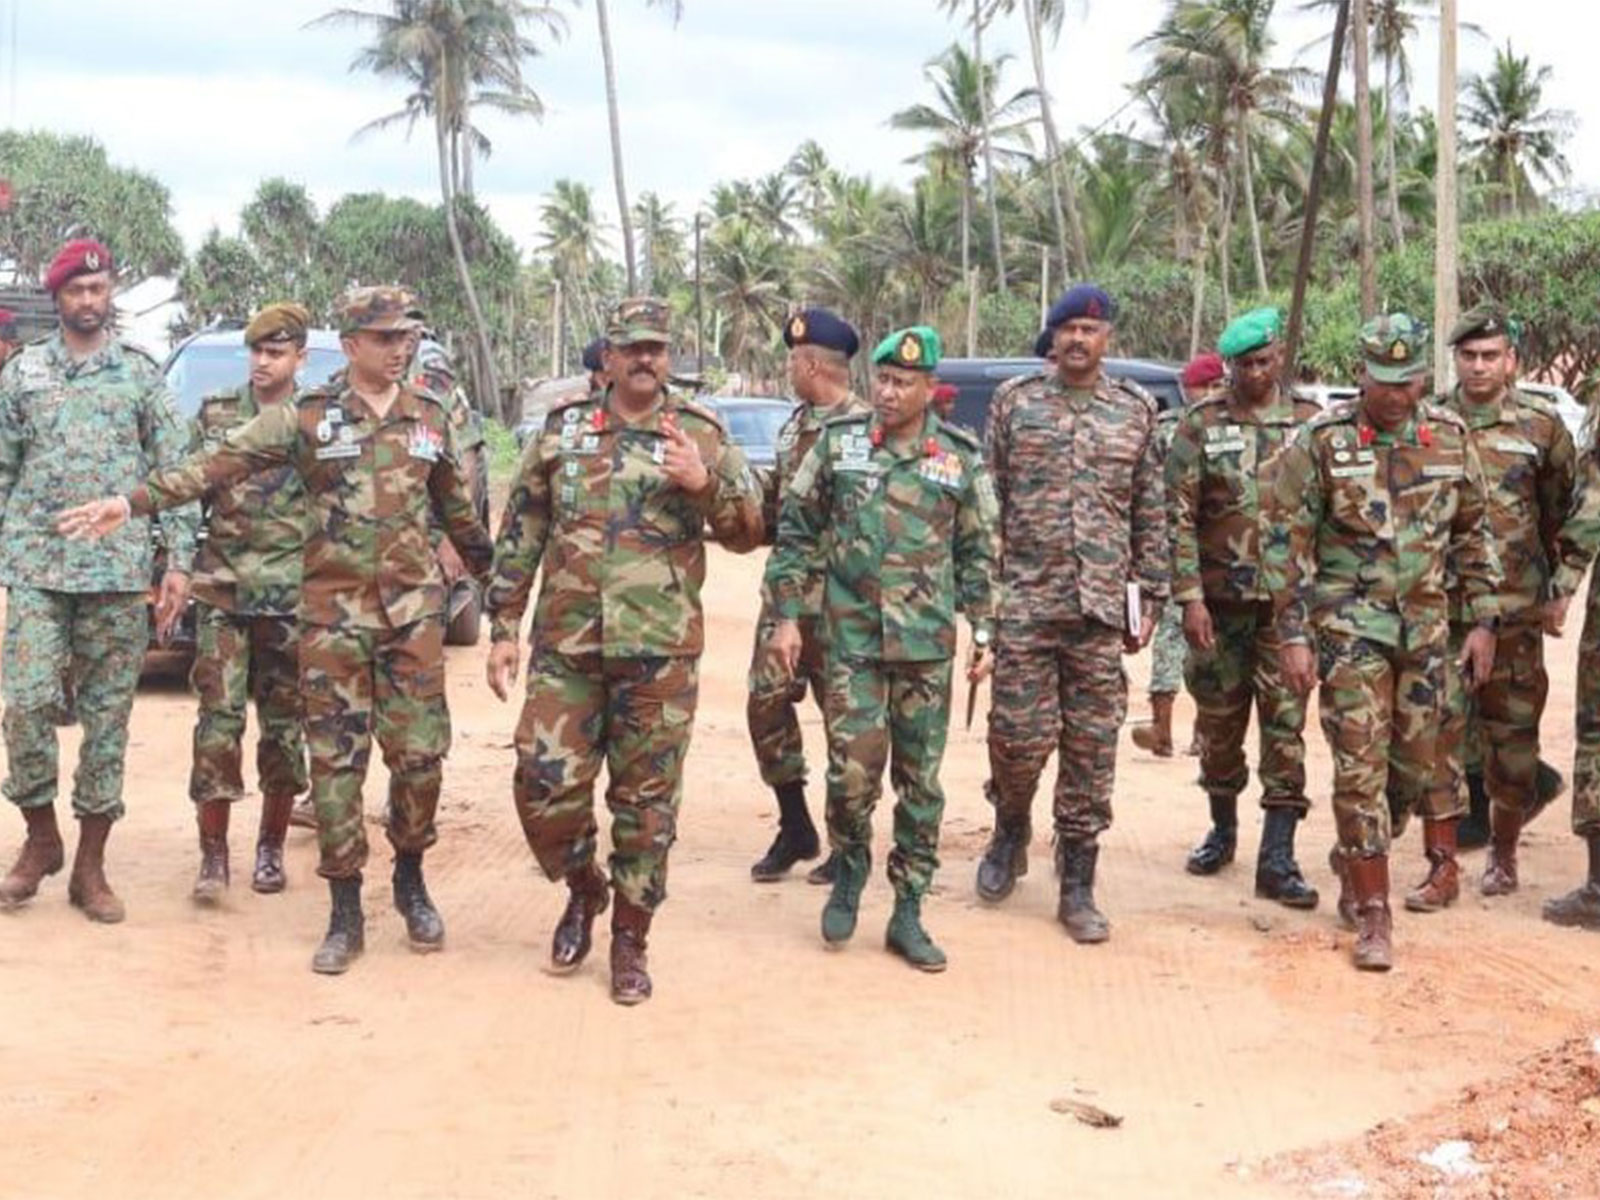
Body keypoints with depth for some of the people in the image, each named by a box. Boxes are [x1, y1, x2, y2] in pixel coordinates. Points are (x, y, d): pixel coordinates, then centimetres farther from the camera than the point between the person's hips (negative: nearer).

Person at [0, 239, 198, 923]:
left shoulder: (141, 374, 7)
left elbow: (176, 474, 4)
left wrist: (179, 562, -4)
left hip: (120, 571, 0)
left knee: (108, 716, 2)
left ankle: (90, 865, 11)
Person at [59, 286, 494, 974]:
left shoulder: (431, 418, 7)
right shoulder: (306, 418, -2)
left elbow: (456, 510, 18)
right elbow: (219, 465, -10)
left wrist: (494, 575, 25)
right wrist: (132, 503, -19)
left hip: (414, 608, 2)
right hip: (333, 611, -2)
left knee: (419, 753, 1)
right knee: (336, 761, 1)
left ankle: (411, 882, 24)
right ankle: (345, 915, 10)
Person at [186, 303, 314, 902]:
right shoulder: (215, 414, 7)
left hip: (292, 599, -1)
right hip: (222, 593, 1)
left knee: (284, 726, 6)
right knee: (218, 722, -5)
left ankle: (271, 846, 19)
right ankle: (213, 853, 1)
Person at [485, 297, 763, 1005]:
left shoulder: (700, 435, 3)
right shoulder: (562, 428, 7)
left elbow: (748, 534, 2)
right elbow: (520, 533, 9)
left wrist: (705, 483, -17)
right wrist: (503, 628, 5)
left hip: (659, 652, -1)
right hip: (565, 648, 1)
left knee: (646, 800, 4)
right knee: (544, 785, -1)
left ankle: (630, 938, 19)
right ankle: (583, 890, 27)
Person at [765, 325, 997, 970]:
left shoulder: (960, 456, 2)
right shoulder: (837, 441, 1)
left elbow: (979, 550, 9)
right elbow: (796, 531, 6)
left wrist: (983, 629, 5)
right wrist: (787, 615, 1)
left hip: (927, 644, 1)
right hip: (851, 638, -1)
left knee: (920, 781, 6)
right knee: (852, 770, -7)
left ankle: (908, 913, 17)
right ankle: (849, 864, 23)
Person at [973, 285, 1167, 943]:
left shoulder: (1136, 412, 8)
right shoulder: (1015, 402, 5)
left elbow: (1152, 516, 10)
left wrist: (1149, 598, 6)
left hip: (1103, 610, 1)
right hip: (1025, 604, -1)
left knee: (1092, 752, 3)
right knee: (1020, 735, -2)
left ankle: (1078, 888, 12)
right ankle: (1011, 829, 29)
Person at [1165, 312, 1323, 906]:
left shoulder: (1310, 424, 4)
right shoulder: (1200, 426, 1)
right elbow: (1179, 517, -3)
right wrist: (1190, 597, -10)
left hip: (1287, 602, 0)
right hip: (1219, 601, 0)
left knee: (1285, 726, -3)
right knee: (1219, 723, 11)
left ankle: (1277, 858, 0)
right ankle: (1223, 830, 31)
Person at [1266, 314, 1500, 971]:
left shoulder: (1450, 436, 3)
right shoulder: (1320, 441, -8)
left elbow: (1473, 533, 11)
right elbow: (1288, 544, -6)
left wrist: (1483, 621, 7)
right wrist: (1292, 636, -11)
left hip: (1425, 625, 4)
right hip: (1350, 626, -4)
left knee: (1415, 764, 11)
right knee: (1360, 768, -5)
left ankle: (1352, 858, 36)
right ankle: (1373, 917, 2)